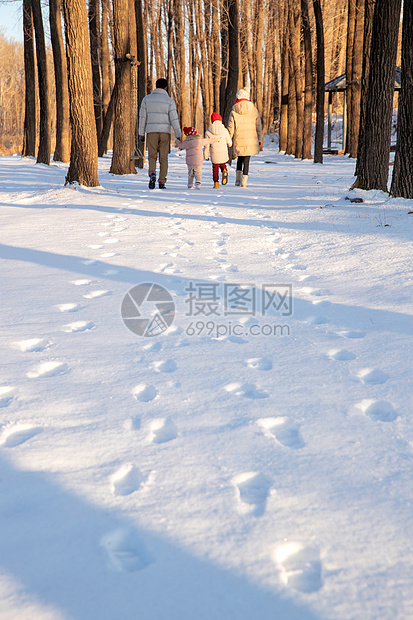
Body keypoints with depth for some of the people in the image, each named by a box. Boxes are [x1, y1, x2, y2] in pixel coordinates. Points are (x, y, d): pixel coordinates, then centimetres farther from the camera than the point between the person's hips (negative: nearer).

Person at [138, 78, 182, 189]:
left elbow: (142, 117, 5)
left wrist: (141, 133, 9)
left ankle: (152, 173, -19)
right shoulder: (169, 100, 1)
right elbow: (174, 119, -4)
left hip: (151, 131, 1)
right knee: (163, 158, 6)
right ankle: (162, 182, 3)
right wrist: (178, 135, -1)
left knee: (152, 156, 8)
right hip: (165, 132, -1)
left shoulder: (147, 99, 7)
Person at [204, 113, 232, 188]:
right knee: (223, 165, 22)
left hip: (214, 155, -1)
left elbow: (206, 146, -3)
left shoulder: (208, 132, -5)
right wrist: (228, 145, 27)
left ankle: (216, 183, 7)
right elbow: (229, 143, 2)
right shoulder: (224, 130, -4)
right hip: (224, 154, 1)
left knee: (215, 168, 14)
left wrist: (206, 156, 7)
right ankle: (224, 171, -11)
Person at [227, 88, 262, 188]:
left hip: (238, 140, 0)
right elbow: (258, 126, 7)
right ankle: (244, 181, 2)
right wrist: (259, 139, 16)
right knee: (246, 160, 5)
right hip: (251, 139, 0)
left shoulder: (234, 111, -3)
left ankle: (238, 179, 12)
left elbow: (231, 127, -2)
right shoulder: (253, 109, 2)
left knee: (240, 158, 19)